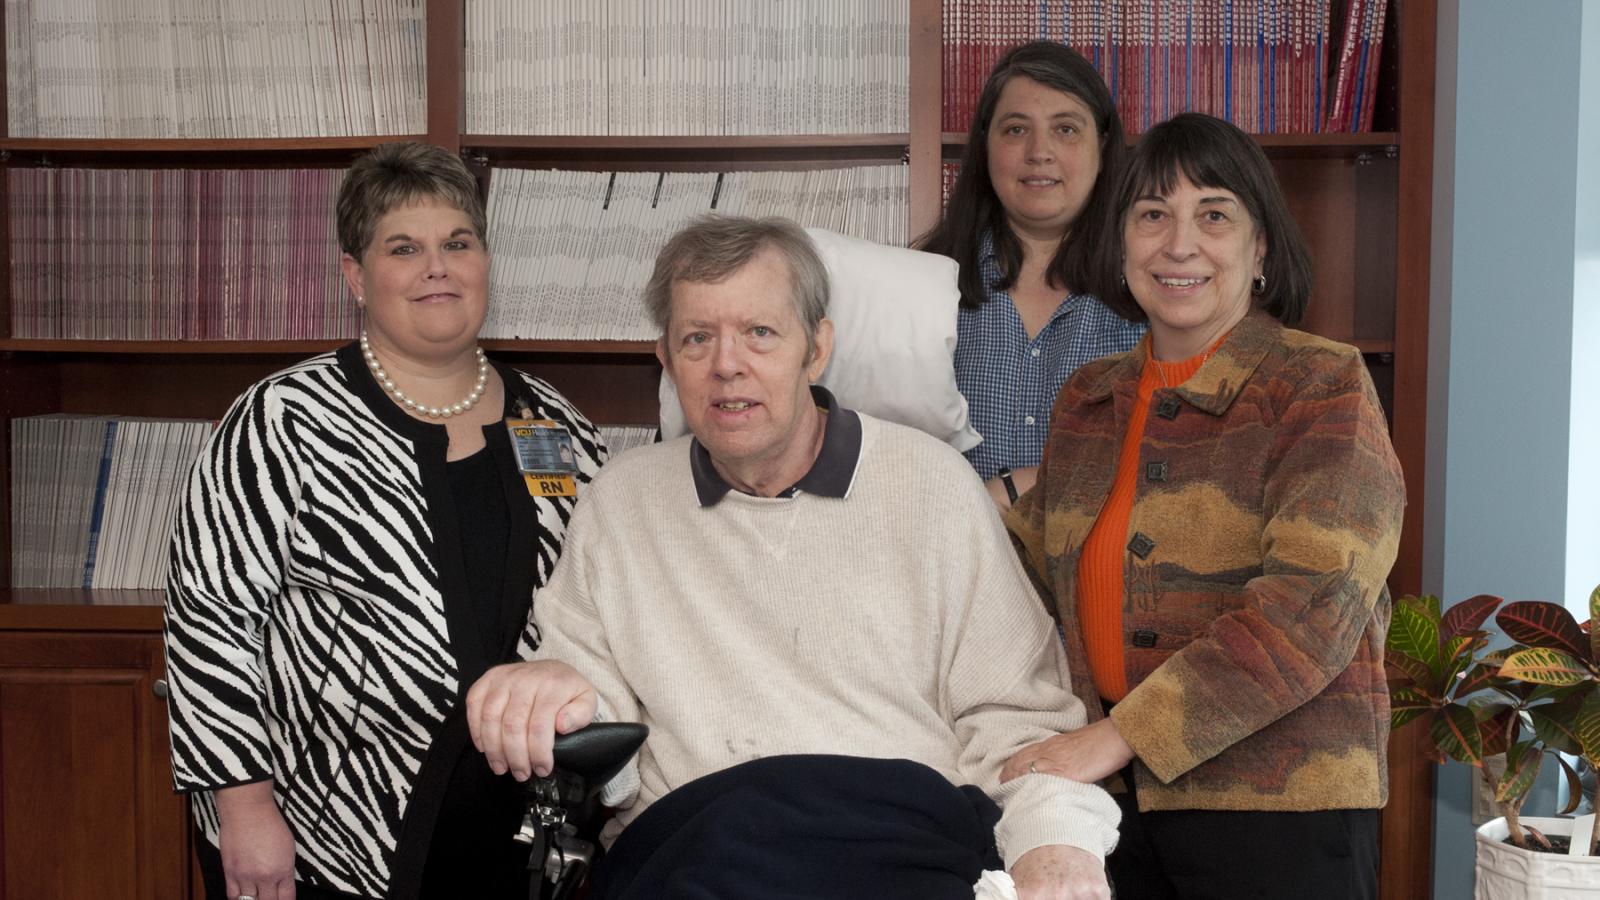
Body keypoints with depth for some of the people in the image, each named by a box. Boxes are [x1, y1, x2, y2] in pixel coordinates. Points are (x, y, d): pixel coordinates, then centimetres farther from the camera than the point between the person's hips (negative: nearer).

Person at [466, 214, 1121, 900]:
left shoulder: (931, 481, 11)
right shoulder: (618, 502, 17)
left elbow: (1011, 714, 10)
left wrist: (1056, 838, -9)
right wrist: (550, 691, -7)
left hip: (906, 842, -1)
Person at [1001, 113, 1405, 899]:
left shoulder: (1323, 387, -7)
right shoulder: (1087, 401, 10)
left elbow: (1313, 609, -19)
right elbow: (1041, 567, 21)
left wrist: (1122, 735, -22)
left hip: (1280, 806, -5)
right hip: (1117, 802, 5)